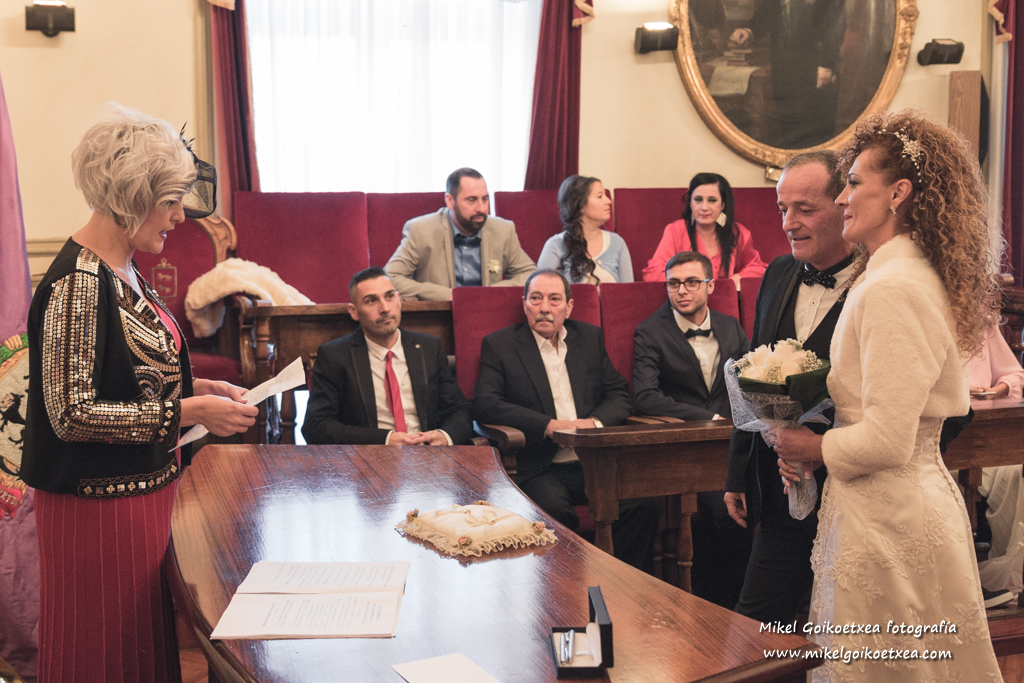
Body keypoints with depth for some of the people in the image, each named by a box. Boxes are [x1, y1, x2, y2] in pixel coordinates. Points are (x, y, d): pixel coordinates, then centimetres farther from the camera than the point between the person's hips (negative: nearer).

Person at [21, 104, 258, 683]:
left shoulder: (122, 271, 8)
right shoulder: (77, 282, -21)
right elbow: (71, 413, -24)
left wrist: (202, 388, 4)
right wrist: (187, 411, -23)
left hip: (147, 492, 9)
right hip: (101, 505, -9)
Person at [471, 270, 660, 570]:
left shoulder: (590, 338, 18)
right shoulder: (499, 345, 6)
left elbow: (619, 394, 16)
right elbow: (484, 404, -7)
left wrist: (595, 422, -8)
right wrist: (550, 425, -16)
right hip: (540, 469, -3)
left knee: (645, 502, -22)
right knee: (553, 509, -35)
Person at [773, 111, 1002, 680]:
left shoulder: (892, 290, -21)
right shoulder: (923, 278, 9)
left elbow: (887, 440, -25)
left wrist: (818, 448, -7)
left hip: (886, 519, -10)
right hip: (922, 499, 10)